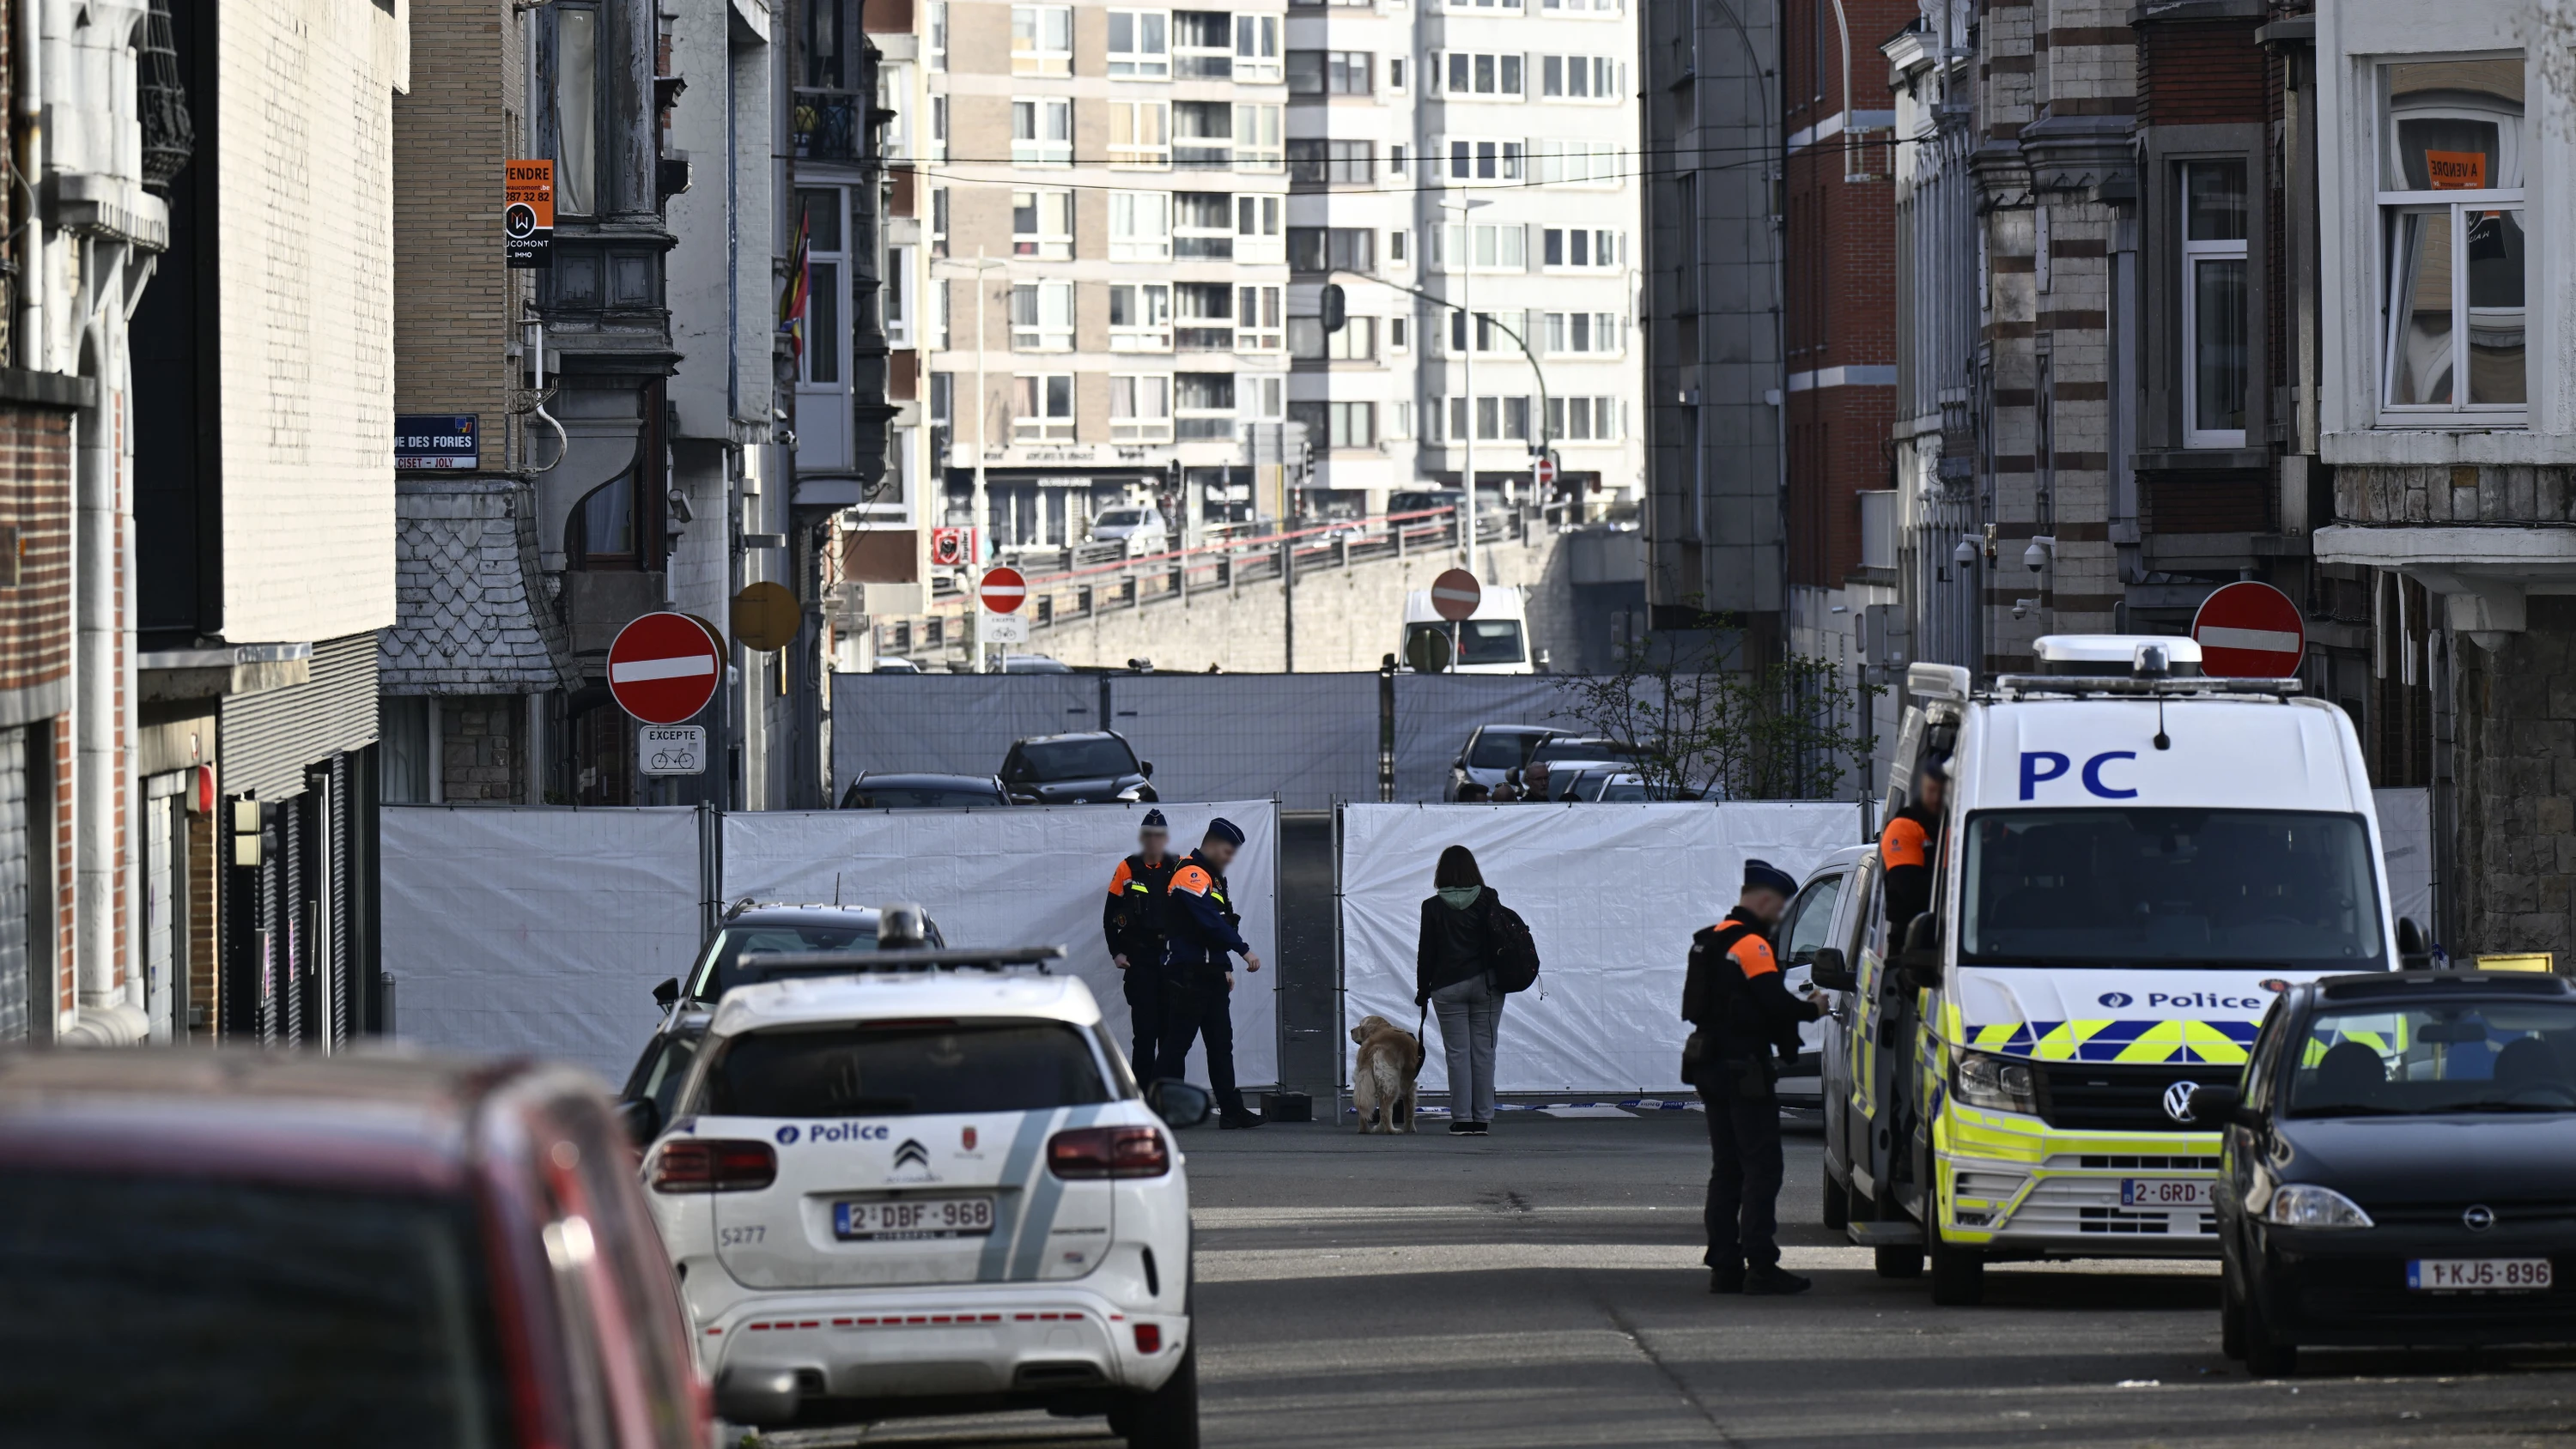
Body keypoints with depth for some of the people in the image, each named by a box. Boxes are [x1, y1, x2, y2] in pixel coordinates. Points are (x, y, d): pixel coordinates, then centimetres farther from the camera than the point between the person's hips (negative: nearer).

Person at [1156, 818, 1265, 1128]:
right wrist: (1244, 950, -23)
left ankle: (1232, 1110, 9)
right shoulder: (1191, 875, -13)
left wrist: (1224, 968, 21)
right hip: (1188, 975, -10)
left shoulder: (1212, 877, 20)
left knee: (1221, 1043, 8)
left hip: (1210, 973, 10)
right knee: (1177, 1041, -7)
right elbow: (1210, 922, -23)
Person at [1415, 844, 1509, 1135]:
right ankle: (1482, 1118, 3)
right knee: (1483, 1051, 4)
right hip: (1485, 985, 1)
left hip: (1448, 988, -1)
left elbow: (1426, 952, 0)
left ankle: (1462, 1118, -2)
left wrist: (1422, 990, 8)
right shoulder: (1488, 900, -1)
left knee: (1457, 1053, 1)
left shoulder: (1433, 907, -3)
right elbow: (1501, 940, -3)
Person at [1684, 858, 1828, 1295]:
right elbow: (1774, 1003, -22)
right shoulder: (1751, 943, -14)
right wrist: (1812, 1010, -2)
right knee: (1762, 1168, -8)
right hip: (1745, 1070, -9)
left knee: (1726, 1169, 12)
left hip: (1712, 1067, 9)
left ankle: (1723, 1264, 12)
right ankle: (1760, 1266, -12)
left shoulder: (1713, 939, 16)